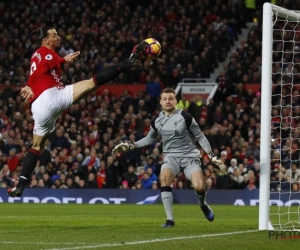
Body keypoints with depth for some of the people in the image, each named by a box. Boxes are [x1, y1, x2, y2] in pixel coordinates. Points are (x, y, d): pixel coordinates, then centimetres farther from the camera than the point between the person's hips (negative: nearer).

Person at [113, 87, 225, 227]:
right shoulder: (157, 121, 4)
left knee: (199, 186, -25)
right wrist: (130, 146, 12)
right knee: (164, 178, -31)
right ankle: (170, 219, -24)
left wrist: (212, 156, -6)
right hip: (171, 156, 3)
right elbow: (150, 138, 22)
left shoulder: (185, 117, -7)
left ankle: (203, 204, 16)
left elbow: (200, 137, 0)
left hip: (189, 156, -2)